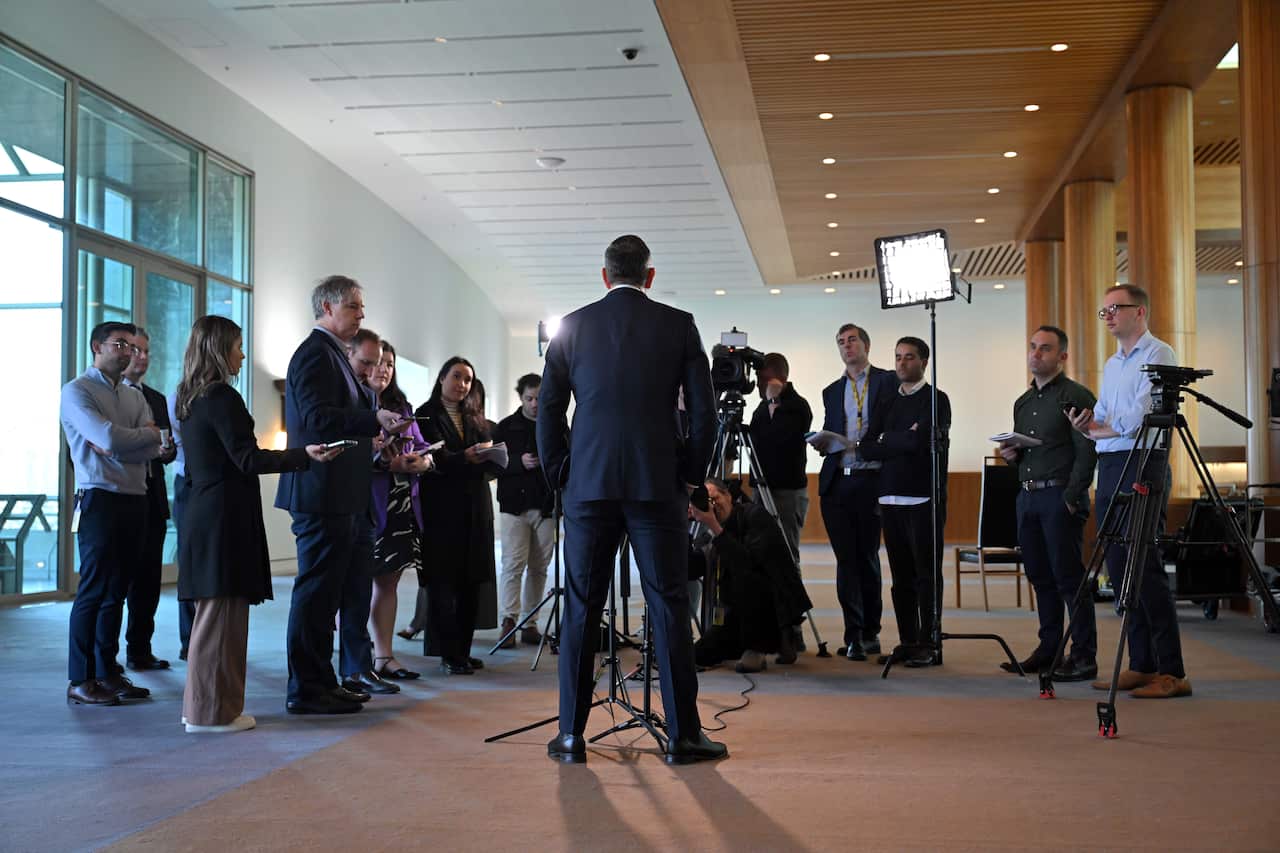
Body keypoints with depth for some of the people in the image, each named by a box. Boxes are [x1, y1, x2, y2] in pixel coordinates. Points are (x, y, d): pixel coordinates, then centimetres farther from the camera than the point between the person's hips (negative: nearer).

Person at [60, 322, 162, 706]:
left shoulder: (135, 397, 18)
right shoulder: (77, 391, -2)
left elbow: (152, 449, 3)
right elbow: (108, 438, -17)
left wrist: (116, 443, -11)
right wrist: (147, 433, -3)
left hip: (135, 500, 7)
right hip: (99, 499, -7)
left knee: (116, 589, 10)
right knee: (94, 590, -6)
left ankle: (108, 672, 16)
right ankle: (80, 681, -1)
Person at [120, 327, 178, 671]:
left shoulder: (156, 399, 18)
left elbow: (169, 447, 18)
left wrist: (167, 450, -5)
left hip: (151, 500, 6)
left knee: (147, 578, 7)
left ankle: (140, 650, 16)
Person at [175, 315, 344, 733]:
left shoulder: (191, 399, 15)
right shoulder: (222, 397, -13)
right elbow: (247, 459, -19)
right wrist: (304, 455, -24)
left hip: (203, 513, 10)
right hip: (226, 516, -10)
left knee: (213, 614, 15)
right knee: (223, 612, -5)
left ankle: (202, 705, 22)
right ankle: (212, 710, 0)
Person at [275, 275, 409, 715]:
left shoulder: (330, 353, 21)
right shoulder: (316, 353, -12)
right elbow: (317, 417, -24)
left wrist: (374, 430, 22)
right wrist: (375, 420, -32)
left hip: (335, 495, 11)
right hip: (323, 493, -11)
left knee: (323, 591, 15)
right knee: (317, 591, -7)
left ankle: (320, 682, 24)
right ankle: (306, 690, -1)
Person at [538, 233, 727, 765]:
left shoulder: (572, 326, 7)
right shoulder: (678, 325, 3)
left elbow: (548, 408, 6)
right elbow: (703, 408, 1)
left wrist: (558, 472, 14)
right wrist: (692, 474, 10)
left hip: (588, 483, 1)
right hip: (658, 483, -1)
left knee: (581, 608, 7)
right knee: (669, 605, 3)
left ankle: (571, 735, 9)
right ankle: (683, 735, 5)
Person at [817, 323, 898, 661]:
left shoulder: (888, 381, 4)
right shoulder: (831, 392, 19)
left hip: (870, 480, -3)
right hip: (836, 482, 4)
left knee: (867, 557, 4)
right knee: (846, 559, 0)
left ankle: (870, 632, 16)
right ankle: (854, 635, 3)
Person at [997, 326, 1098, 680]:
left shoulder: (1076, 396, -4)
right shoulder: (1023, 402, 19)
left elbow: (1086, 452, -11)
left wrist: (1071, 498, -17)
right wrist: (1010, 455, 4)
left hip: (1060, 495, -7)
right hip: (1027, 496, 7)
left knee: (1069, 577, -7)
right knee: (1040, 577, 10)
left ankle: (1084, 656, -2)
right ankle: (1048, 650, 17)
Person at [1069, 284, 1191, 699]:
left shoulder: (1158, 354, -6)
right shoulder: (1112, 364, 21)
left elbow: (1137, 422, -14)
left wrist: (1097, 429, 1)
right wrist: (1086, 424, -3)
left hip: (1142, 464, -9)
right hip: (1109, 468, 9)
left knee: (1145, 568, -11)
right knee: (1119, 569, 7)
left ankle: (1171, 672, -8)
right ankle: (1141, 665, 13)